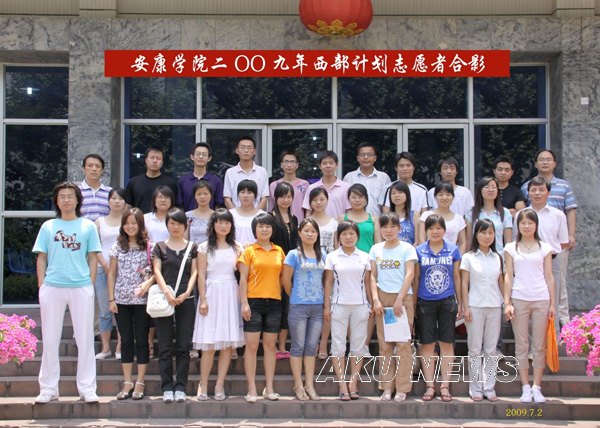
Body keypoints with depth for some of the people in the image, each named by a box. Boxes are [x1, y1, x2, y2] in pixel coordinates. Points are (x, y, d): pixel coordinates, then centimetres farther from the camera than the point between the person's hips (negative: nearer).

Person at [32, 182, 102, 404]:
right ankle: (48, 388, 14)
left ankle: (87, 388, 9)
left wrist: (91, 286, -1)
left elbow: (93, 258, 7)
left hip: (81, 288, -1)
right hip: (52, 287, 1)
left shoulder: (88, 226, 7)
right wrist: (41, 287, 1)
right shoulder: (48, 226, 9)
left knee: (85, 339, 2)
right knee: (50, 339, 5)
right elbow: (41, 258, 9)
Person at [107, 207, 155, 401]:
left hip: (142, 299, -2)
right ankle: (128, 382, 12)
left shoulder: (149, 246, 0)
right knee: (126, 340, 6)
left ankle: (140, 382, 8)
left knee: (141, 340, 2)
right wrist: (111, 299, 2)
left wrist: (148, 283, -20)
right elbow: (112, 274, 7)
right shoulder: (117, 246, 6)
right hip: (122, 300, 2)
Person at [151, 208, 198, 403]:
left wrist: (187, 293, -11)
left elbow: (194, 272, 5)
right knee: (165, 347, 0)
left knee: (183, 346, 0)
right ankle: (167, 388, 4)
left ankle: (180, 387, 5)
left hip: (186, 301, 1)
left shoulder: (192, 247, 10)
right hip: (164, 300, -1)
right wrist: (166, 293, -17)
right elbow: (157, 271, -2)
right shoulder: (160, 247, 8)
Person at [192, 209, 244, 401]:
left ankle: (220, 385, 7)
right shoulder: (205, 247, 4)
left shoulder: (236, 248, 11)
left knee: (228, 343, 0)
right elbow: (201, 274, -1)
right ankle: (203, 386, 4)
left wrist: (242, 299, -2)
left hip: (230, 295, 3)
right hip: (212, 294, -3)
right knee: (209, 345, -5)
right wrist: (203, 299, -8)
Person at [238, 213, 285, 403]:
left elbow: (282, 277, 16)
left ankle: (269, 388, 12)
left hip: (274, 302, 3)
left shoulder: (279, 251, 11)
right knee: (252, 345, -3)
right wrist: (244, 303, -10)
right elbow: (243, 279, -2)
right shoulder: (249, 251, 2)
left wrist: (285, 298, 7)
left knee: (270, 345, 7)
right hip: (254, 301, -3)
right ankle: (251, 389, 1)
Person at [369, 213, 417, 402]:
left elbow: (409, 275, -6)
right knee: (384, 344, 4)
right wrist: (376, 299, -4)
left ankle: (402, 388, 0)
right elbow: (373, 276, 9)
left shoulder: (407, 248, 1)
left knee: (403, 343, -4)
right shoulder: (376, 249, 10)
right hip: (383, 298, 3)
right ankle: (387, 387, 9)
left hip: (403, 297, -3)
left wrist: (400, 300, -13)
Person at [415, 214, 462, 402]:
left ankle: (445, 385, 10)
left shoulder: (453, 250, 3)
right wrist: (413, 303, 2)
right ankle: (429, 385, 10)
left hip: (447, 302, 0)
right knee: (427, 344, 3)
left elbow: (456, 277, 8)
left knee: (446, 343, 3)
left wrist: (459, 303, 7)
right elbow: (416, 278, 5)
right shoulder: (419, 251, 2)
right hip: (425, 302, 0)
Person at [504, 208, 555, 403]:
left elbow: (549, 276, 8)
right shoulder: (511, 248, 7)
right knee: (521, 345, 1)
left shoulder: (544, 248, 8)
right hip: (519, 299, 0)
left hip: (541, 300, 0)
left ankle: (537, 387, 8)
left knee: (539, 345, 2)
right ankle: (526, 388, 7)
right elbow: (508, 276, 5)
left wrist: (552, 303, 4)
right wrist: (507, 303, -3)